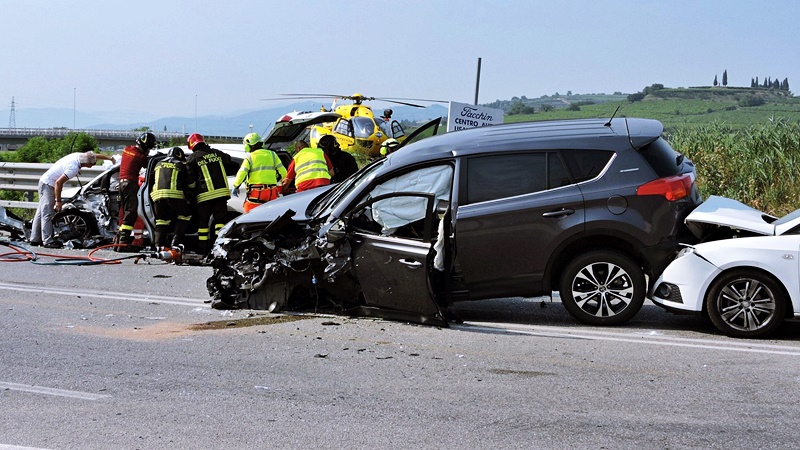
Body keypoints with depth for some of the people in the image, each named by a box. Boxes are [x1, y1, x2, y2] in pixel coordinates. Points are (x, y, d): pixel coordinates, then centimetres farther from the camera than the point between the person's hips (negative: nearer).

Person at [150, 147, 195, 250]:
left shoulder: (159, 165, 26)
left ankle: (159, 244, -3)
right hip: (174, 194, -4)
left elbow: (153, 180, 31)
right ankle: (176, 242, 2)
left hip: (157, 195, 4)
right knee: (185, 215, 13)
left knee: (161, 220, 15)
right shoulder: (181, 165, 13)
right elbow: (191, 184, 14)